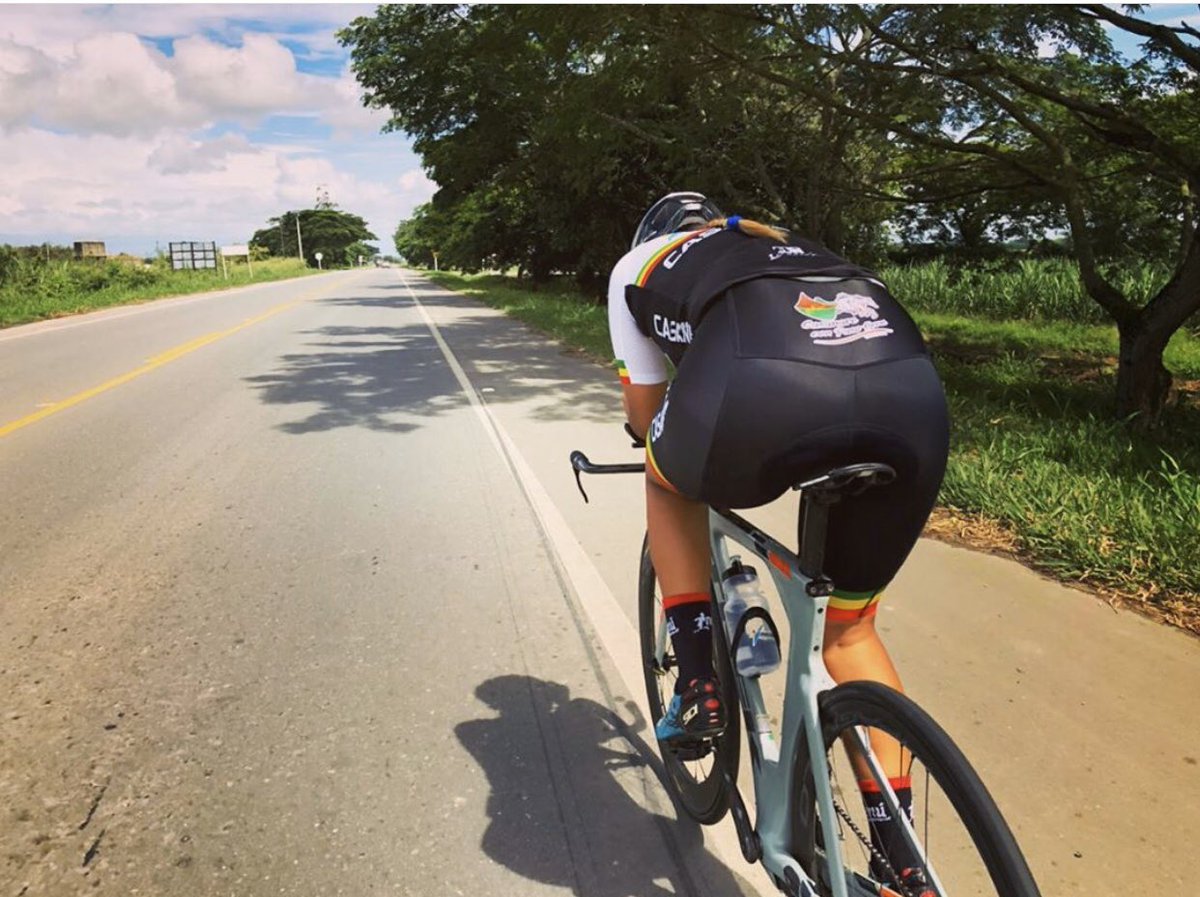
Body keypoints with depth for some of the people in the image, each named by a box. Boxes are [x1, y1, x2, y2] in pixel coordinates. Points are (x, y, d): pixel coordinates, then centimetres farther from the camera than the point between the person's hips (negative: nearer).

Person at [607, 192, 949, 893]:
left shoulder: (637, 264, 32)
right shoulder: (788, 245, 43)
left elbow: (645, 410, 32)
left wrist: (697, 455, 54)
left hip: (761, 391, -4)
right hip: (914, 395, 5)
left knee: (671, 480, 33)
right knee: (849, 628, 27)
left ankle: (699, 688, 27)